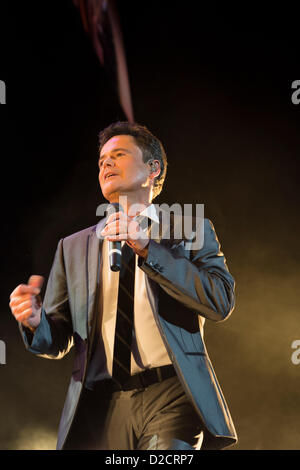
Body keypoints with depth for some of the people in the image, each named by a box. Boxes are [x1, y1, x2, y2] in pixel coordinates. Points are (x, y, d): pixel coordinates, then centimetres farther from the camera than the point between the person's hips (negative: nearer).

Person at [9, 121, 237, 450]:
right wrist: (34, 320, -8)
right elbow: (57, 341, 15)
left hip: (171, 398, -2)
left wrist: (148, 248, -11)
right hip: (99, 407, 3)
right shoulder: (73, 247, 19)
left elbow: (221, 302, -5)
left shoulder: (191, 232, 12)